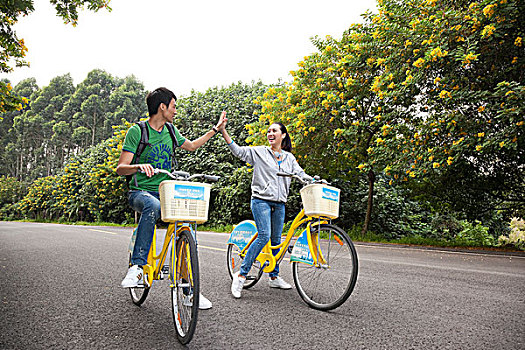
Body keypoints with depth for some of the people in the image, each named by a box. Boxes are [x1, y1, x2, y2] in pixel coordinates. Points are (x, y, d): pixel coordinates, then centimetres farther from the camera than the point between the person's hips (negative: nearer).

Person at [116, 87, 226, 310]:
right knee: (153, 206, -40)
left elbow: (192, 146, 28)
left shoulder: (170, 131, 10)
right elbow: (120, 168, -12)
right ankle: (137, 267, -29)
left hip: (166, 191, 5)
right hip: (140, 191, -5)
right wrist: (139, 166, -33)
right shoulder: (137, 131, -7)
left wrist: (216, 129, 26)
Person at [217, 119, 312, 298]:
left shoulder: (289, 157, 15)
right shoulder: (259, 152, 2)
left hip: (279, 204, 5)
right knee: (264, 236, -18)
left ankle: (274, 277, 23)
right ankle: (241, 275, -9)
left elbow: (300, 174, 12)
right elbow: (237, 150, -5)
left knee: (276, 240, 9)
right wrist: (223, 131, -15)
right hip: (261, 200, -5)